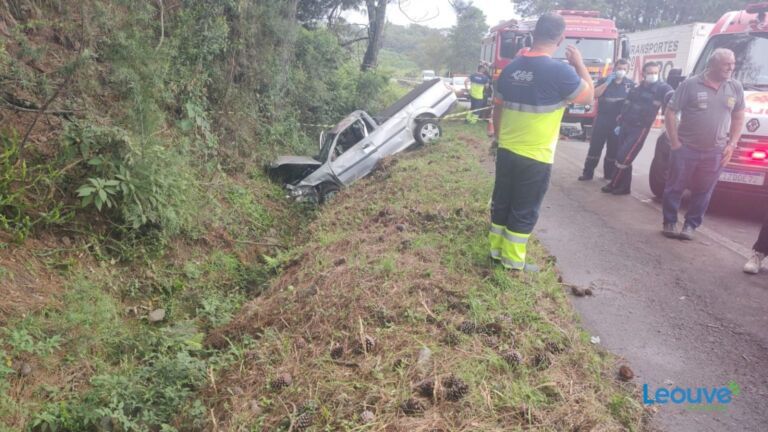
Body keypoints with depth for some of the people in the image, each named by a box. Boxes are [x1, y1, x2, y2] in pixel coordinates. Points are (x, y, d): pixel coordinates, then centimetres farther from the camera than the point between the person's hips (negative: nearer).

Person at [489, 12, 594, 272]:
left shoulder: (511, 68, 2)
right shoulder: (560, 71, -15)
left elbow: (497, 109, 11)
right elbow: (588, 96, 0)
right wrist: (579, 64, 10)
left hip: (506, 150, 6)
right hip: (536, 156, -5)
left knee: (501, 202, 16)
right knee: (525, 211, 6)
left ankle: (497, 248, 28)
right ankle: (513, 260, 16)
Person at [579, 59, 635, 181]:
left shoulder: (630, 84, 6)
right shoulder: (604, 80, 5)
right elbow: (594, 94, -9)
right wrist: (607, 82, -16)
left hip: (619, 121, 1)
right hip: (602, 119, -1)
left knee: (613, 149, 7)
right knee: (595, 146, -2)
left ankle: (609, 173, 18)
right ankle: (588, 172, 1)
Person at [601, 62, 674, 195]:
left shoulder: (662, 88, -6)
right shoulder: (637, 88, 13)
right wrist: (620, 123, 17)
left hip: (640, 129, -6)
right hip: (625, 126, 6)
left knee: (623, 157, -9)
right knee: (622, 157, 9)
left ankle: (614, 185, 5)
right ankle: (623, 186, 19)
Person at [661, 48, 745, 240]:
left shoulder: (736, 87, 6)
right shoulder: (691, 84, -7)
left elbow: (738, 117, 14)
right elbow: (671, 113, -5)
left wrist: (732, 145, 5)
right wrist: (674, 142, -9)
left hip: (715, 153, 3)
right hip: (685, 149, -3)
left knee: (703, 192, 6)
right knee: (675, 187, 4)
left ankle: (690, 225, 19)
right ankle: (669, 223, 17)